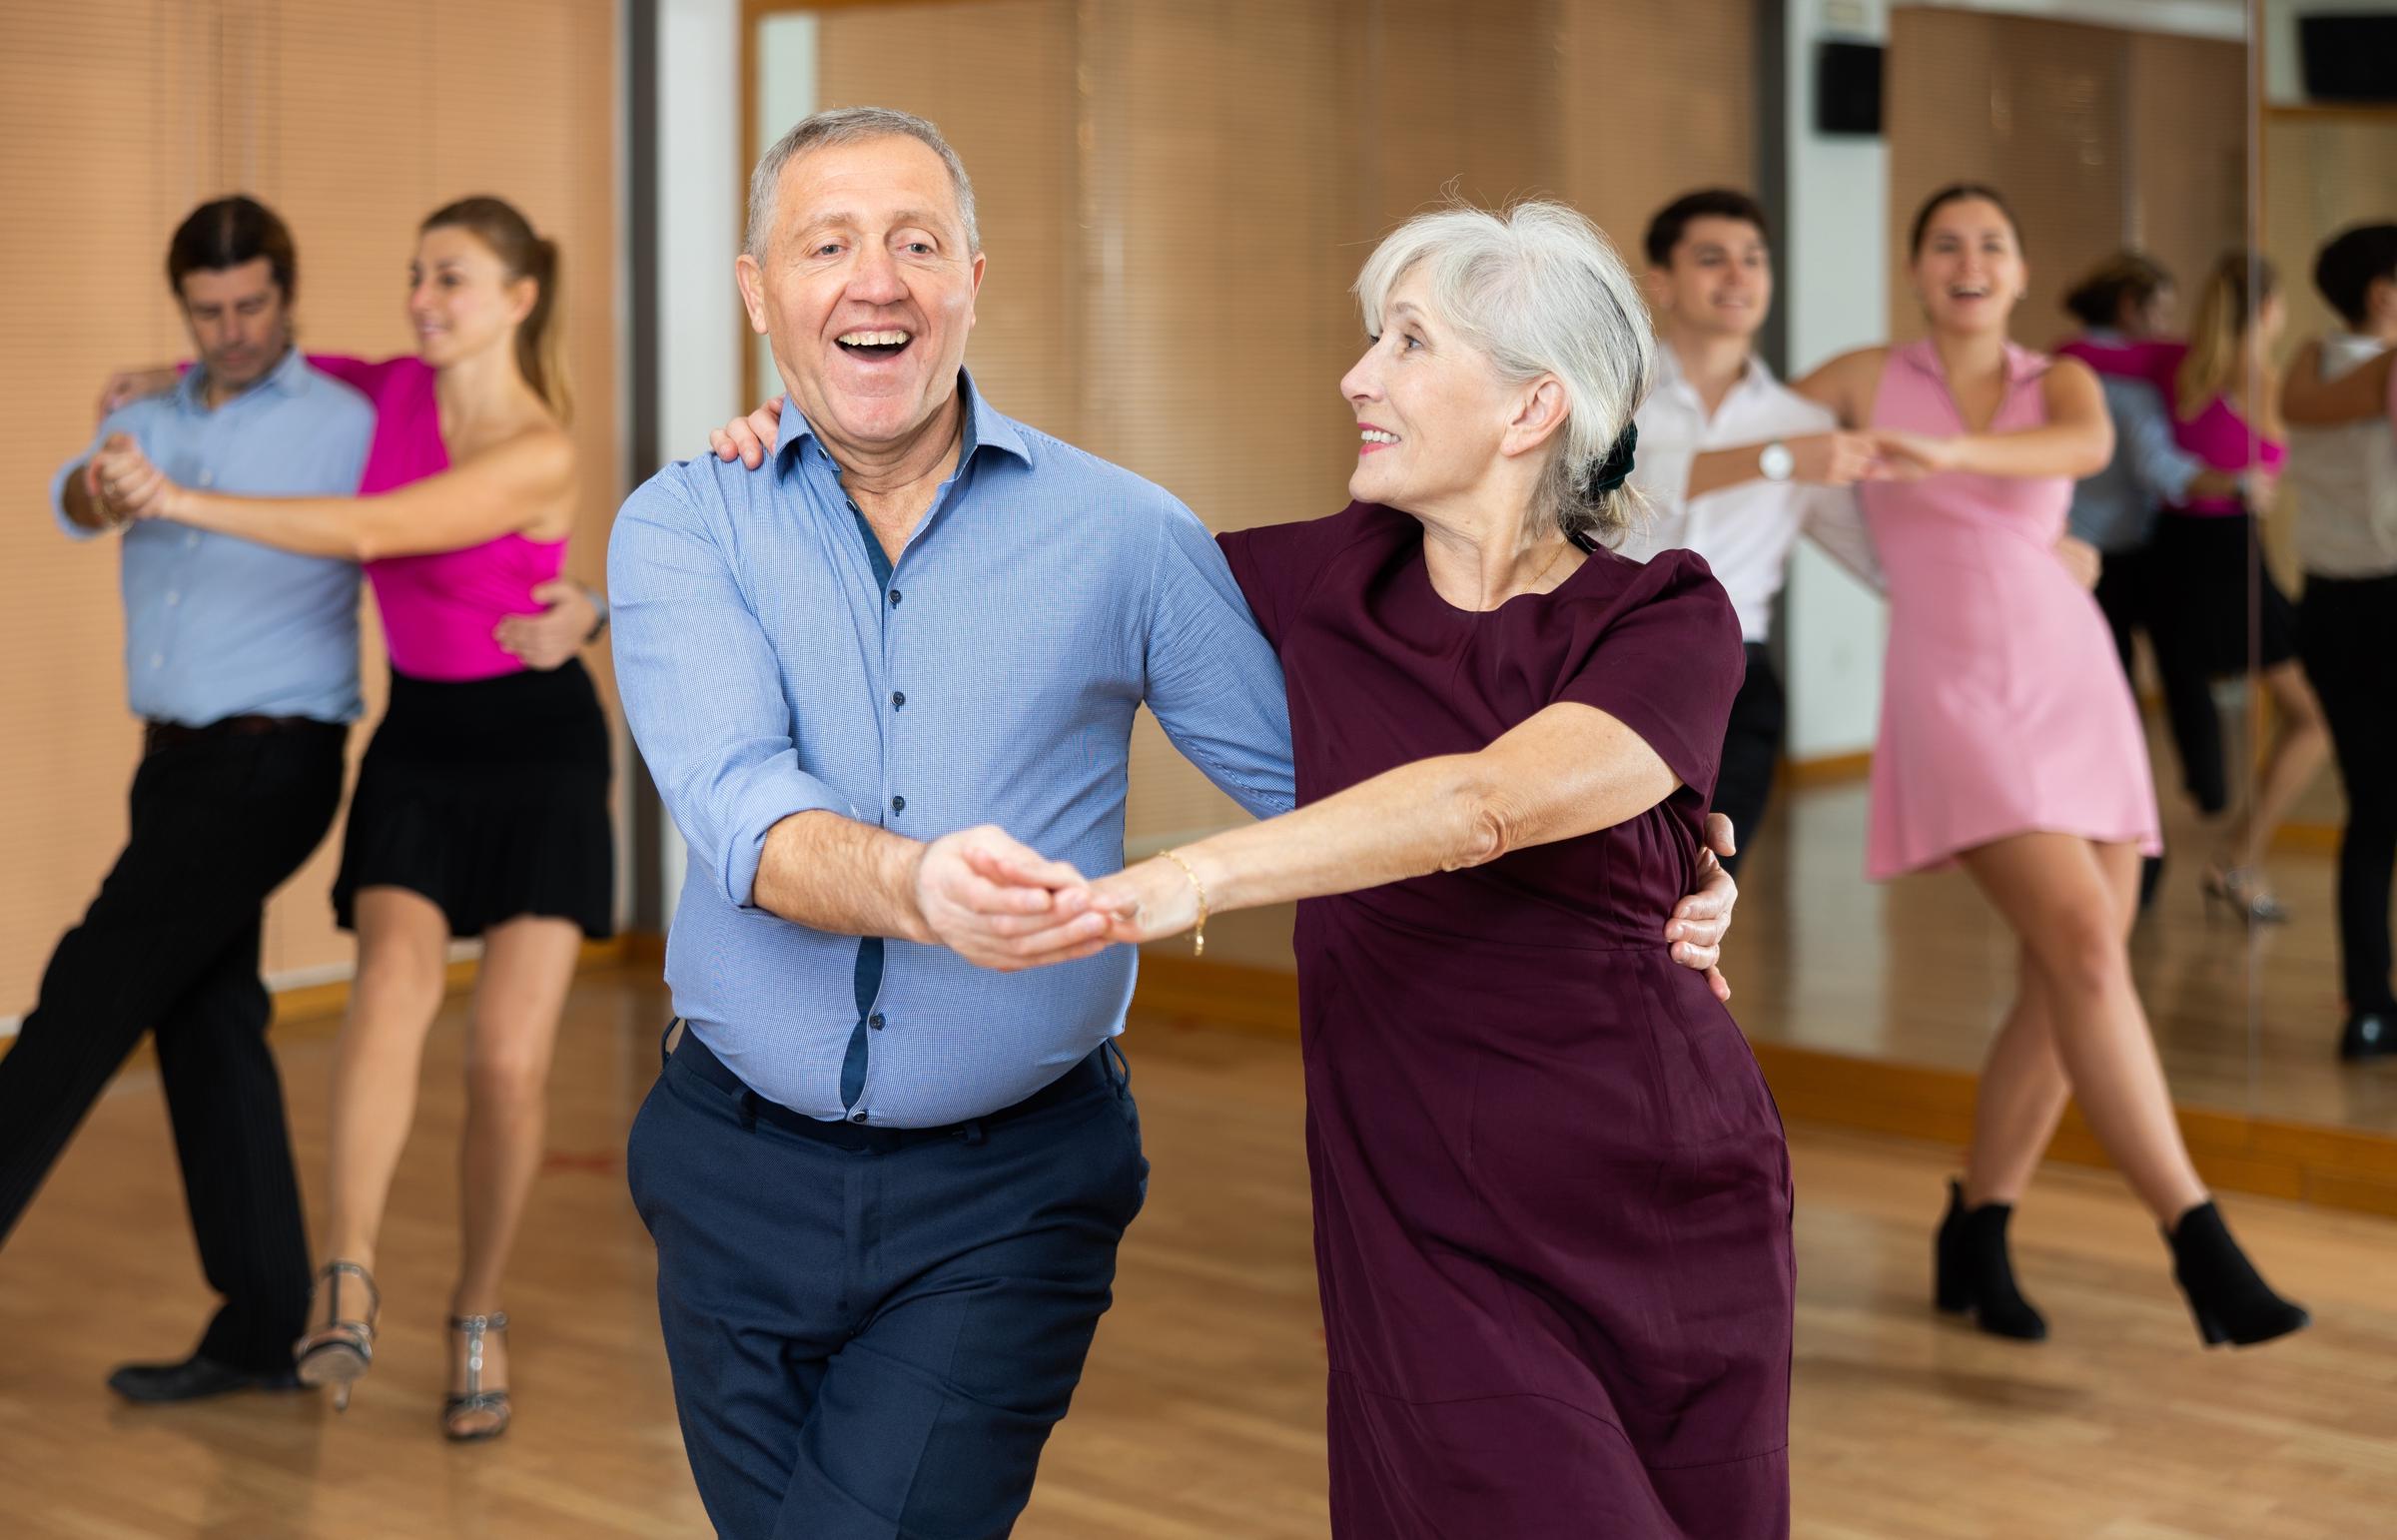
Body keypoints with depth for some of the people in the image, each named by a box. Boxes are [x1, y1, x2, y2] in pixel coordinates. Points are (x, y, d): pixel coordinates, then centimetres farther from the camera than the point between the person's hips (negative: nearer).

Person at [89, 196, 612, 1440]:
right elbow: (319, 379, 24)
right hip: (419, 744, 4)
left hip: (537, 747, -4)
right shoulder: (402, 391, 0)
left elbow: (368, 533, -28)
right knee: (394, 984, -25)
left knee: (510, 1060, -9)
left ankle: (476, 1314, 14)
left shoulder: (540, 458, -20)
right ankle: (346, 1291, -32)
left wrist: (183, 503, -30)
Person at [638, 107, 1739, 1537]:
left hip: (1004, 1202, -1)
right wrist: (915, 886, -41)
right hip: (741, 1174, 2)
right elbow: (742, 807, -20)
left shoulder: (1120, 533, 0)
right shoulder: (684, 527, -2)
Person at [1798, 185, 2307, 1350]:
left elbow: (2089, 445, -15)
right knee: (2084, 945, -20)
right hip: (1954, 691, -4)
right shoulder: (1864, 381, 8)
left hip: (2077, 684, 4)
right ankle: (2199, 1243, -22)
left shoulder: (2057, 383, 11)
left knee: (2065, 985, 2)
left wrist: (1951, 451, -30)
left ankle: (1976, 1234, 18)